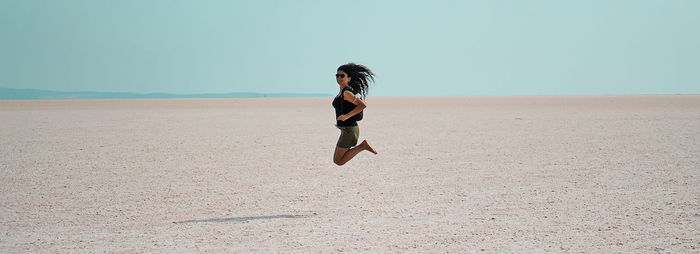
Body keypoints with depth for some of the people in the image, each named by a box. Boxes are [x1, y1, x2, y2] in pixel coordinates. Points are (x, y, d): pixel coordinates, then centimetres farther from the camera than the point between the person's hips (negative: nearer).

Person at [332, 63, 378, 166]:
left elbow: (363, 105, -25)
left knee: (339, 161, -4)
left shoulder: (347, 93, -16)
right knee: (336, 160, 15)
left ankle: (363, 146, -2)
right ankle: (363, 146, 13)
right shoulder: (341, 92, 13)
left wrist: (347, 116, -28)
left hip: (349, 130, -10)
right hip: (345, 129, 10)